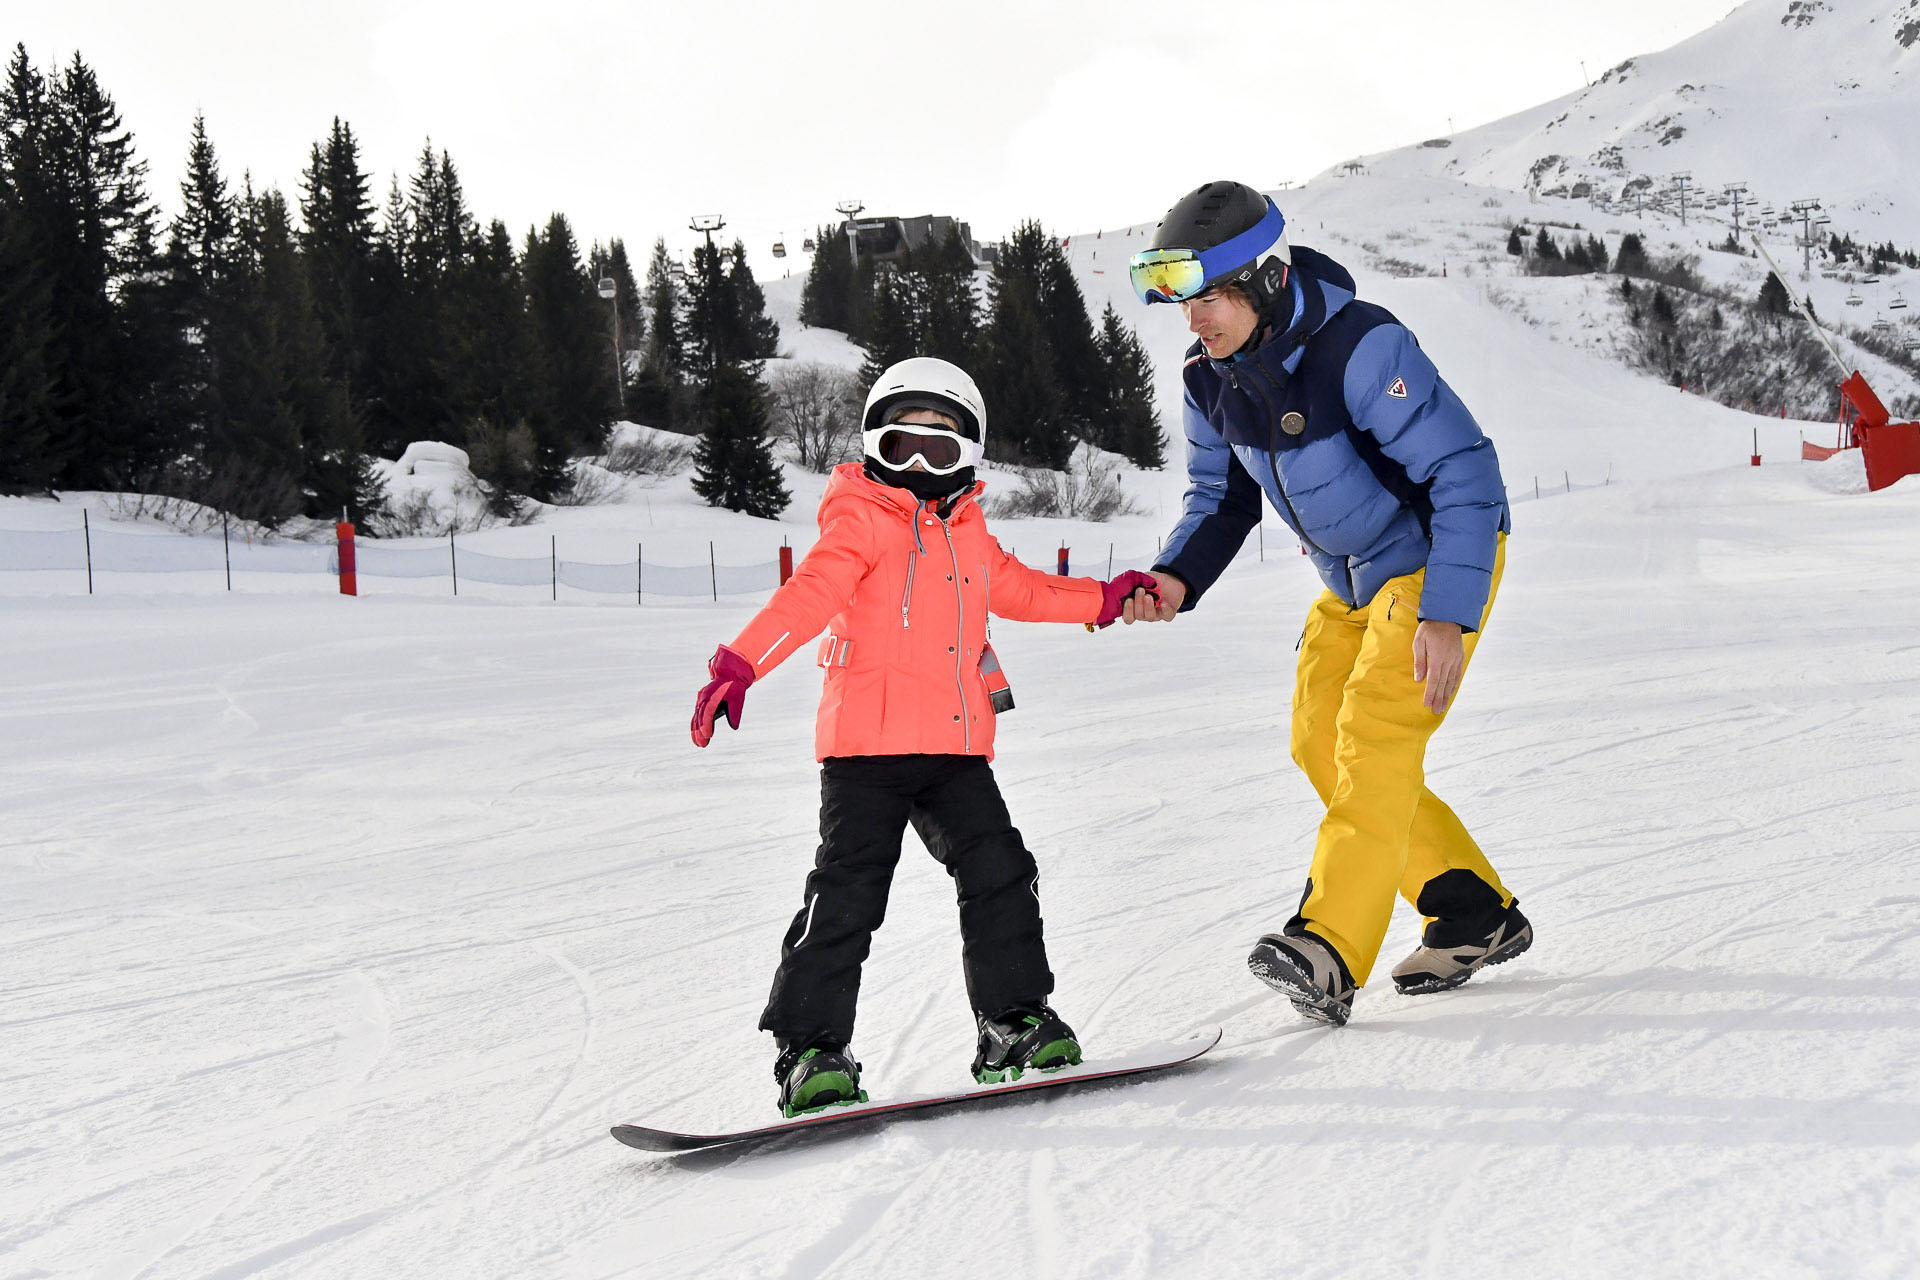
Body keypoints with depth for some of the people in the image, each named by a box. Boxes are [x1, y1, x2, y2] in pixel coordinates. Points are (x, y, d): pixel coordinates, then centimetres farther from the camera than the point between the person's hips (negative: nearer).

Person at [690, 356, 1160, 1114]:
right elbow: (810, 592, -17)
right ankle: (809, 1048, -2)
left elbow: (1020, 591, 36)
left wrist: (1106, 598, 37)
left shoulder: (971, 536, 19)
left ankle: (1014, 1023, 15)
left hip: (956, 749, 6)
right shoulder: (861, 520, -3)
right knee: (847, 894, -9)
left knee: (1001, 876, 2)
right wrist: (738, 664, -30)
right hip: (867, 745, -6)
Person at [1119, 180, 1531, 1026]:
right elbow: (1221, 495, 8)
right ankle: (1474, 914, 14)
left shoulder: (1360, 348, -30)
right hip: (1352, 576, 8)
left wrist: (1447, 614, -33)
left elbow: (1465, 472, -28)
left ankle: (1330, 952, -27)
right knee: (1321, 745, 4)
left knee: (1376, 732, -21)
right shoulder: (1211, 378, -7)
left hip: (1438, 560, -8)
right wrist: (1178, 578, -13)